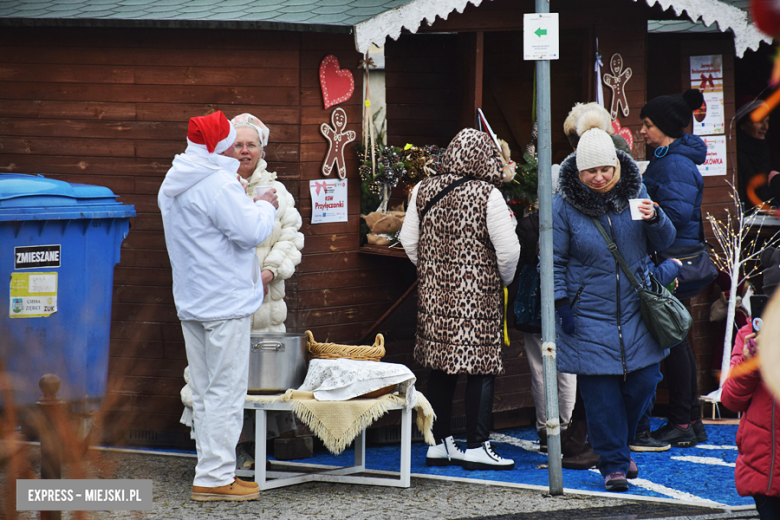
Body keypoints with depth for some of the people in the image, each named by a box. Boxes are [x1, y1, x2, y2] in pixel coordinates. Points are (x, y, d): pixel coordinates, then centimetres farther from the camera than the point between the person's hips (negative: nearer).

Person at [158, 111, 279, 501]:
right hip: (225, 302, -10)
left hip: (191, 303, 10)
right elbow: (251, 232, -19)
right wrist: (265, 207, 0)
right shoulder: (219, 184, -17)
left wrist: (252, 205, 21)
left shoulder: (172, 186, 14)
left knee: (204, 392, 13)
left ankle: (212, 472, 18)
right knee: (226, 391, -5)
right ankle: (215, 477, -5)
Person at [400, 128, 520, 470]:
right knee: (481, 369, 1)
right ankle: (476, 447, 1)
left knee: (440, 369, 12)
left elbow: (408, 240, 9)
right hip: (478, 297, -5)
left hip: (434, 293, 5)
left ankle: (440, 443, 18)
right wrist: (504, 278, 5)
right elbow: (508, 249, -14)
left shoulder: (424, 191, 3)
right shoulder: (487, 195, -12)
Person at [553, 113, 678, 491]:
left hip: (635, 311, 3)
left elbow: (664, 243, 10)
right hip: (589, 315, -3)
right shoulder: (563, 205, -5)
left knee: (643, 381, 3)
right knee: (601, 391, -3)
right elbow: (554, 260, 0)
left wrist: (654, 219, -11)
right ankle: (613, 464, 8)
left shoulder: (634, 193, 3)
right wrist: (561, 303, -7)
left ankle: (618, 447, 26)